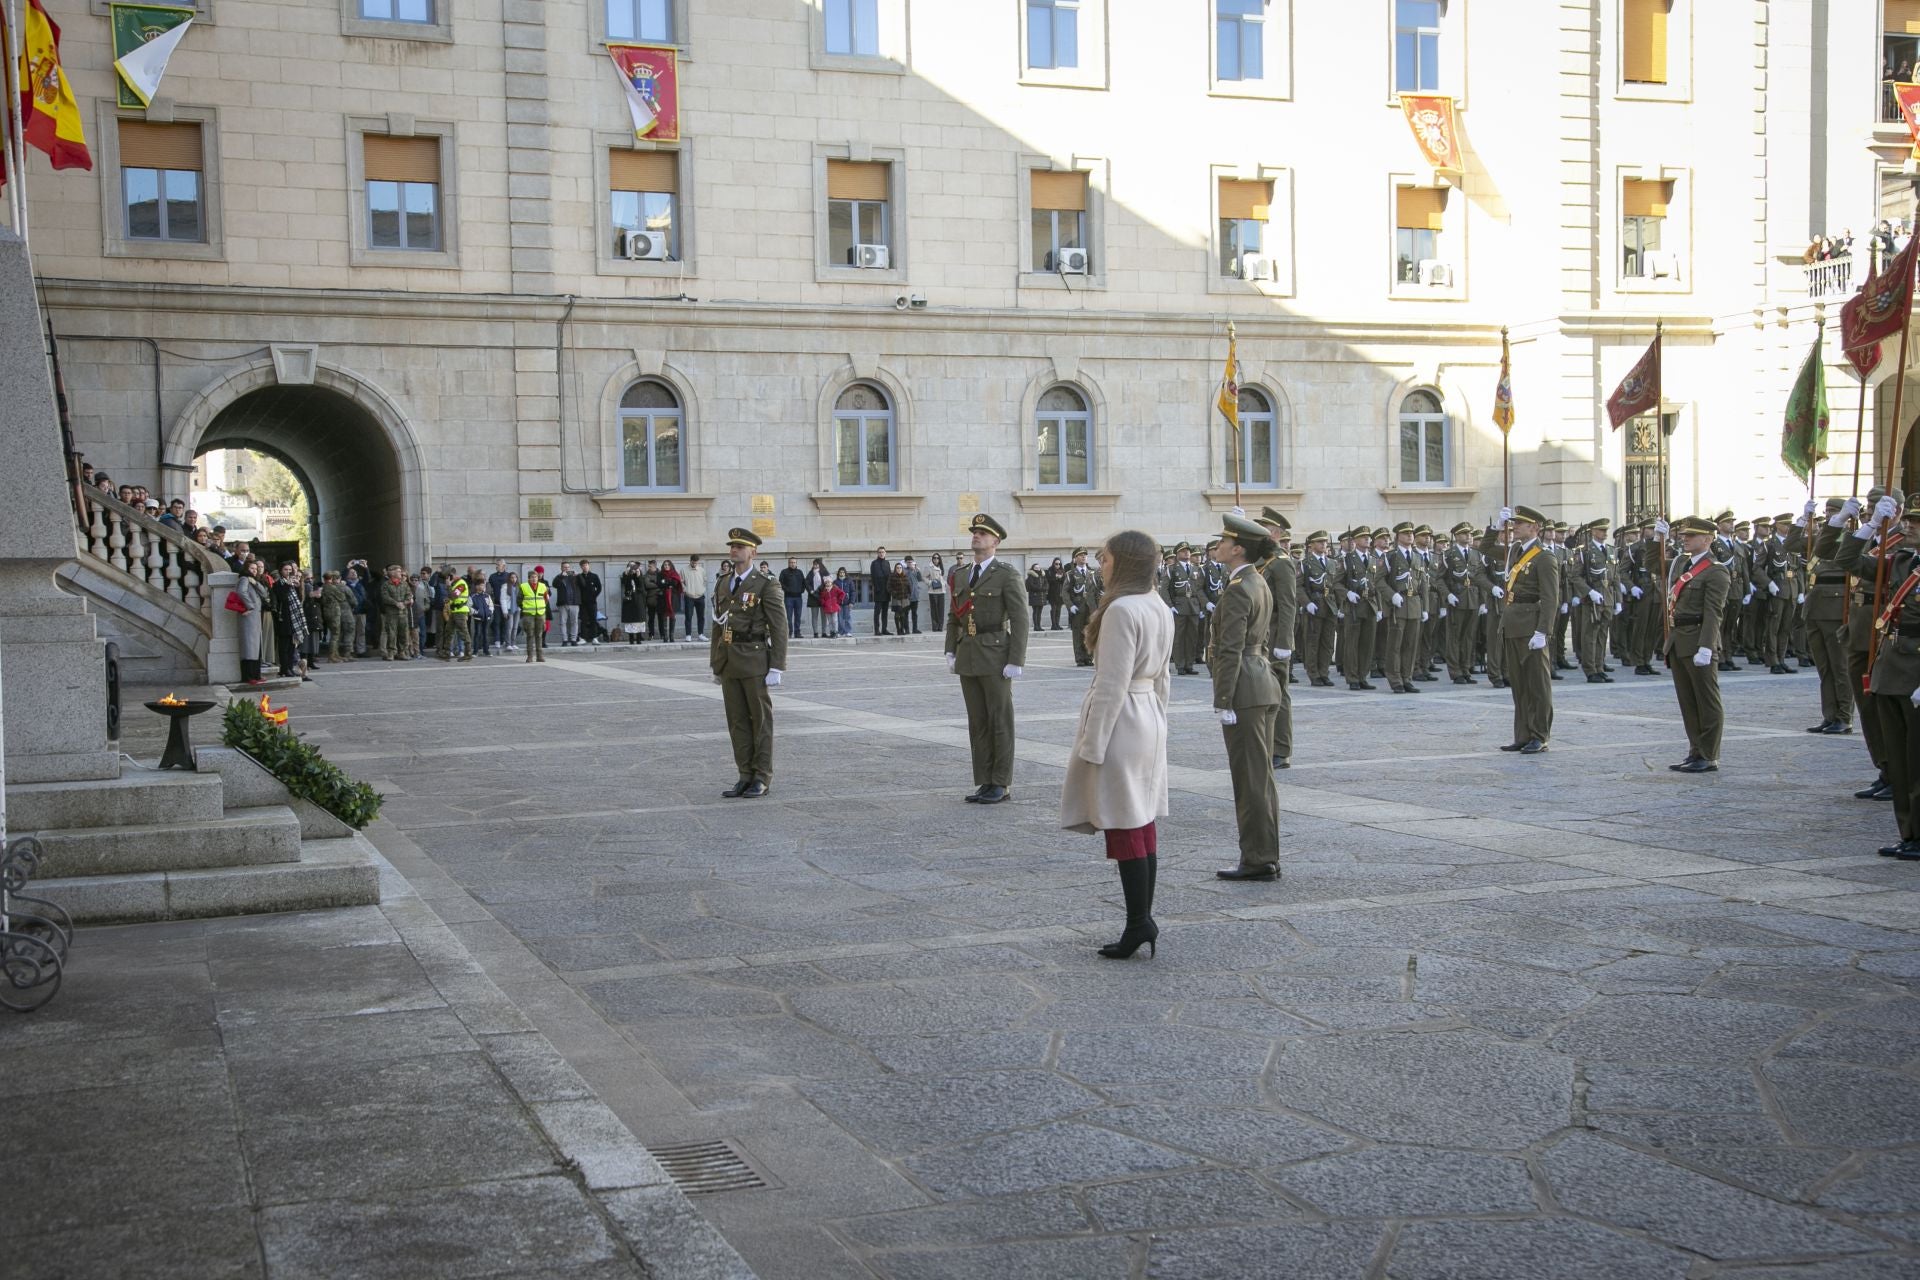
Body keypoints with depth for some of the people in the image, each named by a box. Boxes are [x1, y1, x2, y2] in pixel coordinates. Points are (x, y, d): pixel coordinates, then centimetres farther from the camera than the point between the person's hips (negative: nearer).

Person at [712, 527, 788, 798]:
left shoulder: (765, 584, -7)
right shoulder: (723, 584, 12)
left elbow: (779, 627, -9)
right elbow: (718, 625, 16)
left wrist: (776, 668, -14)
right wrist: (715, 664, 15)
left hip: (755, 660, -6)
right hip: (728, 661, 6)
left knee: (761, 719, 2)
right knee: (737, 720, 8)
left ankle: (762, 779, 8)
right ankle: (746, 776, 15)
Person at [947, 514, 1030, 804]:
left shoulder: (1007, 575, -6)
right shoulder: (962, 576, 13)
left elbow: (1019, 620, -10)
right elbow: (953, 617, 18)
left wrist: (1016, 661, -15)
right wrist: (951, 652, 7)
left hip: (995, 658, -6)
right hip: (968, 658, 6)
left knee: (1000, 722, 0)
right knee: (977, 723, 9)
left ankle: (1002, 786, 7)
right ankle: (985, 783, 15)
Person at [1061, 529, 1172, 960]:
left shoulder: (1122, 610, -18)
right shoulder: (1159, 609, 11)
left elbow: (1113, 685, -20)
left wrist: (1091, 745, -17)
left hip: (1120, 720, -10)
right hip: (1150, 721, 10)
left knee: (1124, 830, -4)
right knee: (1143, 826, 11)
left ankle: (1139, 923, -1)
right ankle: (1143, 921, 15)